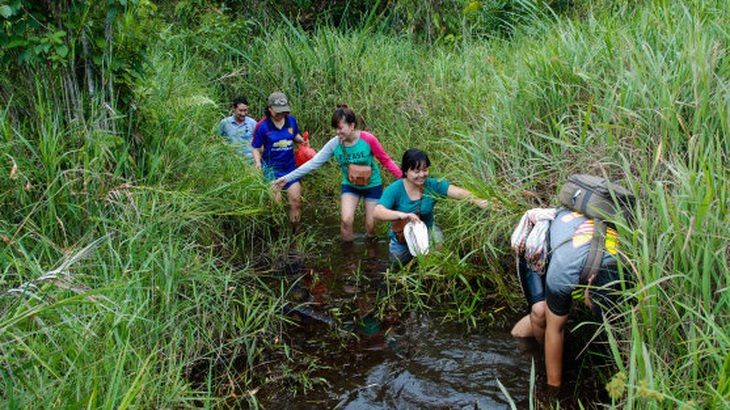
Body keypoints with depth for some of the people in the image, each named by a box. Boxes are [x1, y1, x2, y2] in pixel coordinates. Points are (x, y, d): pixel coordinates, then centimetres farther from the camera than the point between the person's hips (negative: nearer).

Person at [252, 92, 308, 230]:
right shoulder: (262, 126, -11)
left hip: (290, 167, 4)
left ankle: (295, 231, 21)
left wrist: (302, 140, -3)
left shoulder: (291, 120, 0)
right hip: (271, 169, -4)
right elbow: (256, 148, -5)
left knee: (296, 201, 5)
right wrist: (258, 161, -22)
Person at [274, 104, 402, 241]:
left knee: (370, 226, 3)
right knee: (346, 220, -18)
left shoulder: (368, 139, -24)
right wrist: (287, 178, -21)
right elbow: (313, 163, -17)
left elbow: (385, 160, -12)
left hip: (372, 185, -1)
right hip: (350, 185, 1)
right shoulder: (334, 144, -18)